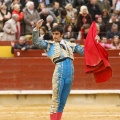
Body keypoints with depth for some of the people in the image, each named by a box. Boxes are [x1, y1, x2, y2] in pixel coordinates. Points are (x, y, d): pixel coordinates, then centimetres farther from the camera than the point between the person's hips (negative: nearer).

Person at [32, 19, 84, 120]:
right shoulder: (49, 45, 13)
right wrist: (37, 28, -7)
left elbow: (83, 50, 25)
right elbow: (36, 42, 3)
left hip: (70, 73, 3)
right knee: (56, 100, -6)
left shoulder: (70, 45, 21)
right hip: (59, 71, -3)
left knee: (63, 101, 7)